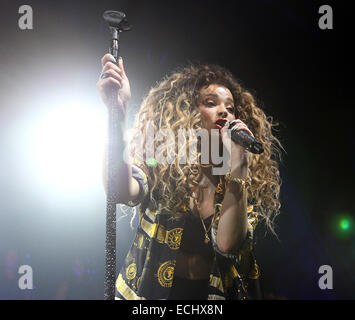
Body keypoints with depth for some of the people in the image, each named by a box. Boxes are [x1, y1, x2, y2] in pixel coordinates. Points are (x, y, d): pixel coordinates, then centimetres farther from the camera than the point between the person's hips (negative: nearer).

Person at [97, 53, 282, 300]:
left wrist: (237, 168, -21)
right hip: (148, 291, 0)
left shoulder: (247, 184, 0)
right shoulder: (160, 164, -4)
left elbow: (228, 245, -15)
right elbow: (121, 192, -25)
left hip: (212, 292, 1)